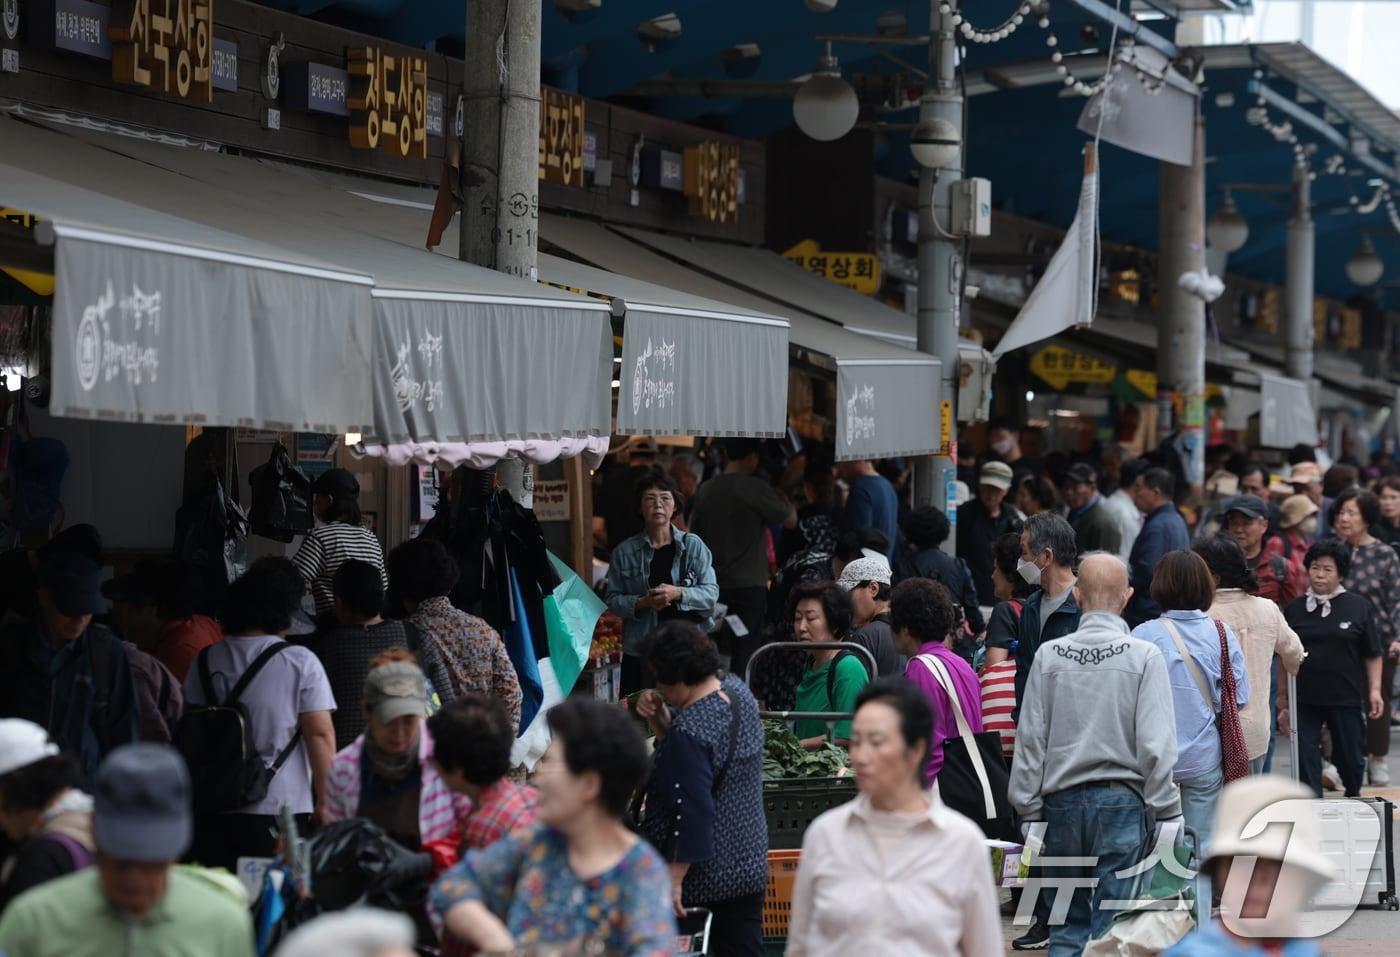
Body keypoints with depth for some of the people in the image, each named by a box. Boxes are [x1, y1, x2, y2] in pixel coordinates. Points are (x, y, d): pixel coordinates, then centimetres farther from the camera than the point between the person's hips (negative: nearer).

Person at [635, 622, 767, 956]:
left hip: (702, 878, -8)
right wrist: (660, 718, -2)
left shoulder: (688, 734, -26)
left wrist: (673, 880, -23)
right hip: (748, 864, 8)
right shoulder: (737, 692, 1)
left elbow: (691, 814, -27)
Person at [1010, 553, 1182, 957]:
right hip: (1122, 801, -2)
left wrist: (1029, 809, 10)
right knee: (1112, 924, 1)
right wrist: (1166, 813, -2)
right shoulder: (1144, 657, -6)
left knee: (1067, 923, 13)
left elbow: (1030, 740, 2)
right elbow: (1156, 743, -9)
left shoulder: (1049, 657, 0)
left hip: (1062, 801, 2)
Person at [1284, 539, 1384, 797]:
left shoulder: (1359, 607, -1)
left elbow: (1372, 655, 3)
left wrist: (1374, 690, -9)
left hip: (1346, 699, -1)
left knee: (1349, 758, 11)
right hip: (1304, 700, 1)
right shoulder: (1296, 609, 4)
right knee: (1305, 763, -3)